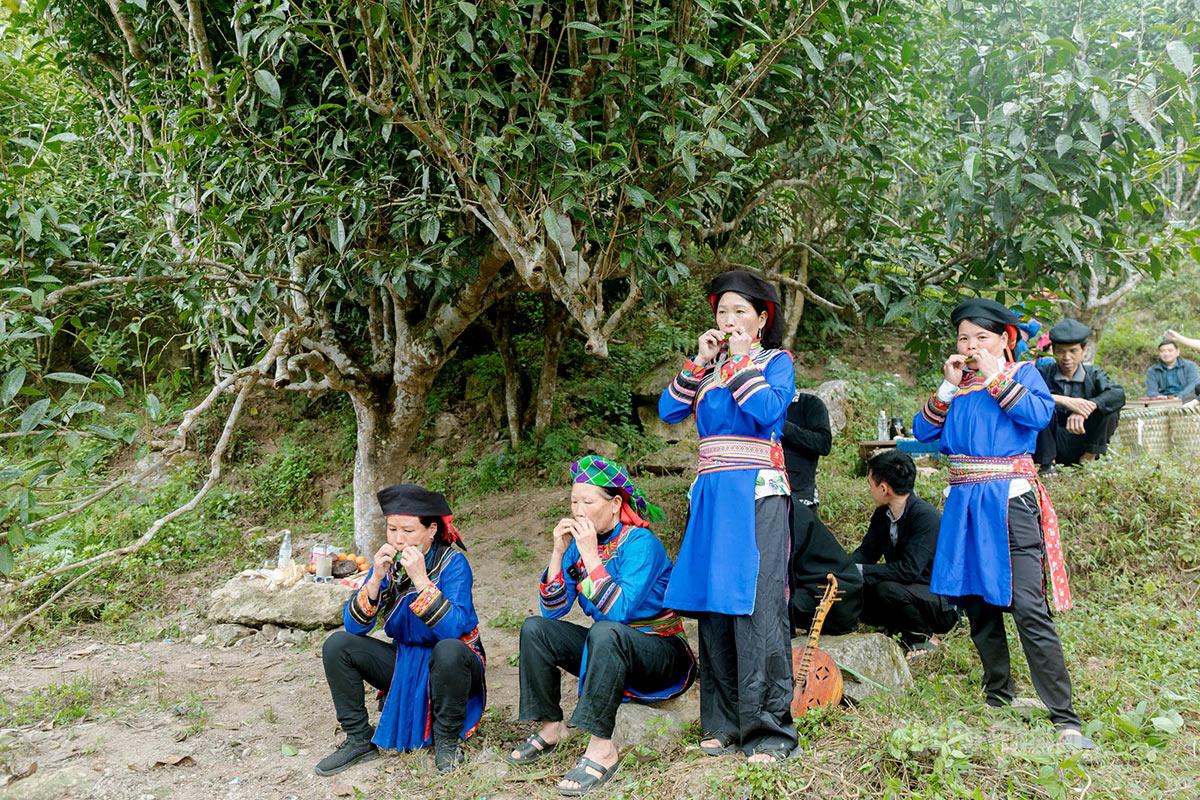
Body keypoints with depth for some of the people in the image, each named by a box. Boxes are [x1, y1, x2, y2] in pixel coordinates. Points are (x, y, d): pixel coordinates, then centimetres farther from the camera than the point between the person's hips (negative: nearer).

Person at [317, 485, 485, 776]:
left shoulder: (452, 561, -18)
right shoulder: (388, 561, -5)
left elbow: (454, 629, -32)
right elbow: (353, 626, -12)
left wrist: (421, 580, -38)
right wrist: (376, 578, -26)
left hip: (450, 665, -4)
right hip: (403, 664, 5)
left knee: (449, 650, -37)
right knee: (337, 645, -12)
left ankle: (447, 740, -11)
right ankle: (359, 740, 2)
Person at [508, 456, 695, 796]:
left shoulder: (641, 542, -19)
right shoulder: (580, 542, 0)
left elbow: (618, 610, -31)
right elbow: (552, 611, -3)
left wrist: (590, 554, -29)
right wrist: (558, 552, -13)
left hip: (663, 654, -7)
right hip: (609, 651, 7)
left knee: (605, 633, -37)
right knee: (535, 629, -6)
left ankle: (601, 748, -32)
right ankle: (551, 728, 3)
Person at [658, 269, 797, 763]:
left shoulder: (776, 361, 5)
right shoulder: (711, 365, 19)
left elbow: (769, 410, -15)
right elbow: (669, 412, 8)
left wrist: (742, 361, -7)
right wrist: (698, 363, 2)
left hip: (756, 495, -5)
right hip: (711, 494, 5)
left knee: (754, 606, -11)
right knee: (712, 605, 4)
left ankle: (768, 730, -6)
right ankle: (723, 722, 13)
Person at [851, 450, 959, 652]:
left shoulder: (926, 517, -24)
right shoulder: (882, 514, 0)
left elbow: (909, 570, -32)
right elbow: (866, 552, 5)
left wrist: (861, 571, -29)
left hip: (943, 605, -7)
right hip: (910, 591, 8)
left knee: (887, 589, -33)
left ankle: (923, 639, -7)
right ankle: (899, 628, 11)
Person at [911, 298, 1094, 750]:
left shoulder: (1022, 374, 5)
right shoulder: (956, 383, 15)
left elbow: (1040, 414, -15)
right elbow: (923, 432, 6)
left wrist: (995, 377, -11)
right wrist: (949, 386, -2)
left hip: (1010, 500, -5)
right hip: (966, 504, 5)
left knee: (1028, 608, -14)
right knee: (978, 605, 10)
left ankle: (1065, 718, -10)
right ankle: (998, 698, 26)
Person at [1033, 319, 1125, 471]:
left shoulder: (1093, 375, 4)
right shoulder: (1044, 373, -1)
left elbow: (1118, 394, -18)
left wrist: (1085, 408, -36)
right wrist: (1064, 401, -36)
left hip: (1082, 445, 2)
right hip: (1051, 445, -1)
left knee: (1109, 407, -19)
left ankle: (1088, 459, -6)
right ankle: (1047, 464, -17)